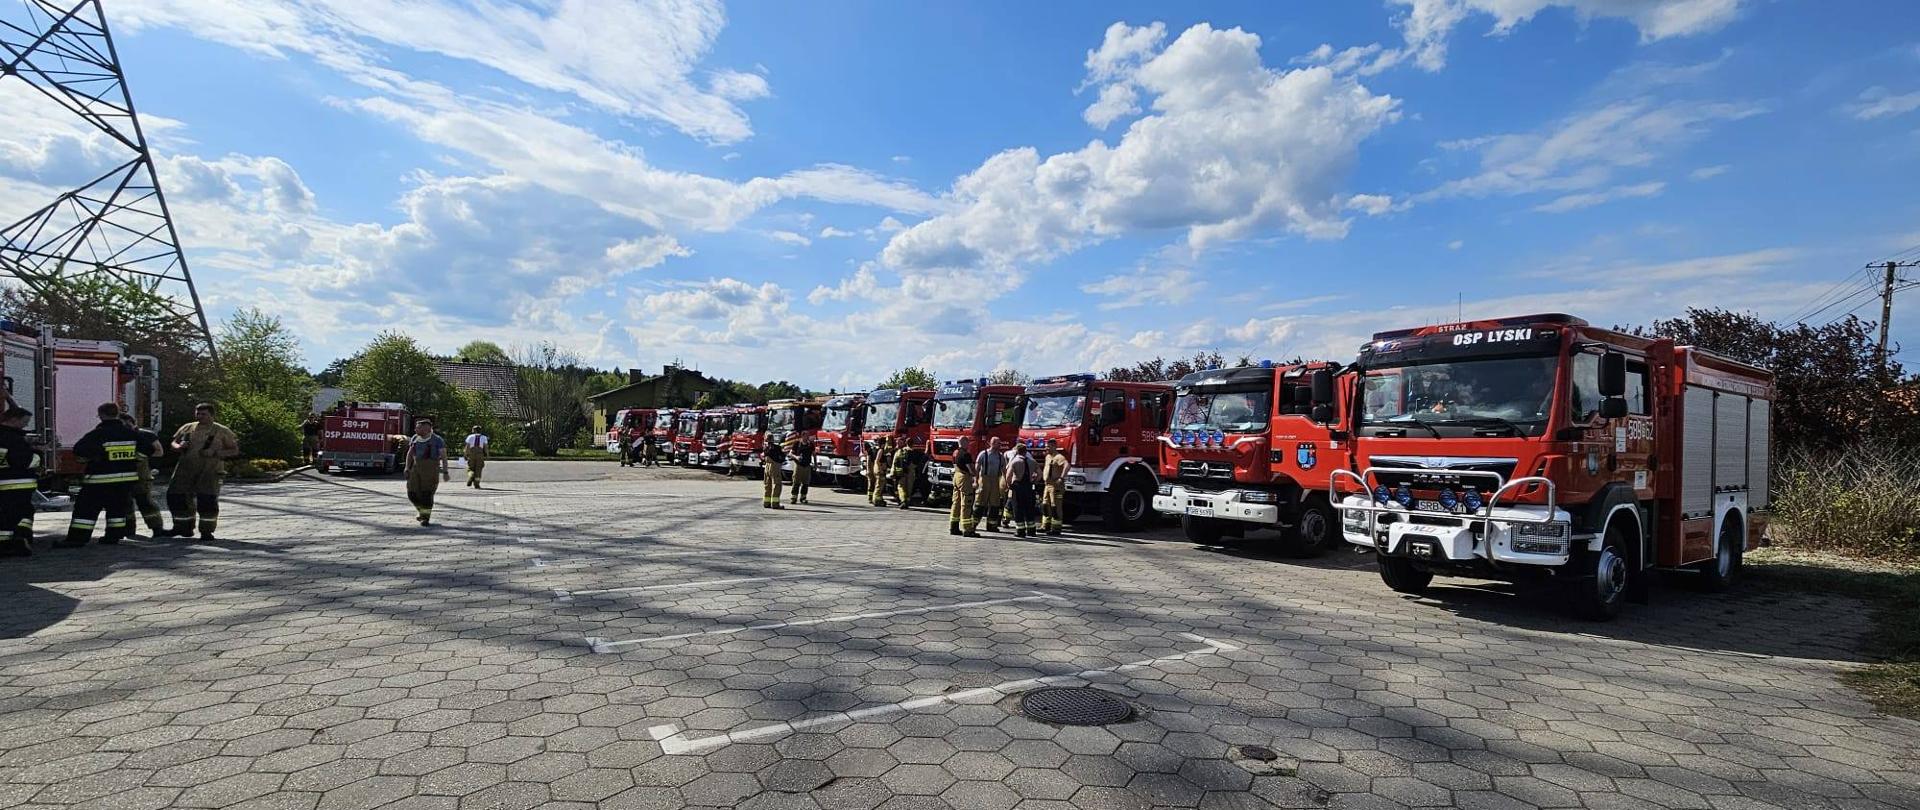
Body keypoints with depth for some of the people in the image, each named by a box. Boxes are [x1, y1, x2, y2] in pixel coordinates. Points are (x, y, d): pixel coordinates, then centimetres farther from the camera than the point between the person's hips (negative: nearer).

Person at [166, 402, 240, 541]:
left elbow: (234, 450, 3)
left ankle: (207, 531, 1)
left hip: (210, 469, -4)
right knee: (175, 496, 4)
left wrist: (215, 453, -13)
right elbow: (174, 443, 21)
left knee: (207, 499, -12)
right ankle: (183, 528, 24)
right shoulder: (187, 428, 13)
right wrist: (179, 446, -4)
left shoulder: (222, 431, 3)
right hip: (186, 468, 4)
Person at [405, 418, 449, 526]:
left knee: (426, 494, -9)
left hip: (431, 469, -5)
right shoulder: (414, 438, 8)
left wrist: (445, 472, -11)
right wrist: (407, 468, 5)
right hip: (416, 468, 5)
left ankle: (426, 518, 0)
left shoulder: (437, 440, -7)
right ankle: (423, 512, 25)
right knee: (412, 493, 3)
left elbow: (444, 456, -7)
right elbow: (409, 454, 13)